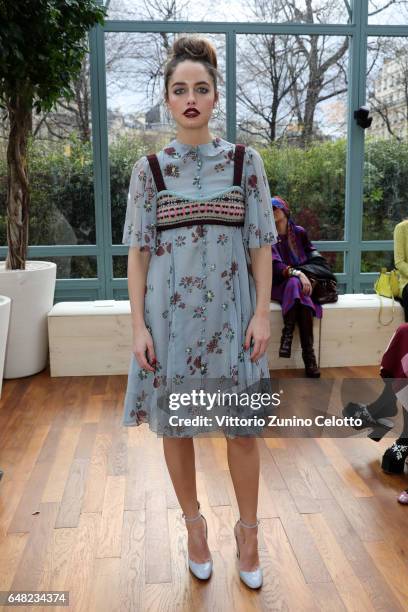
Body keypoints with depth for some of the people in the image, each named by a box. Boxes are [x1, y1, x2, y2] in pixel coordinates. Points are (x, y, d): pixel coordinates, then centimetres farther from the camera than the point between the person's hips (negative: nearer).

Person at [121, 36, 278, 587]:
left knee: (243, 427, 6)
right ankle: (194, 523, 33)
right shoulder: (149, 169, 1)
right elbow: (138, 249, 1)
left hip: (231, 311, 0)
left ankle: (248, 531, 28)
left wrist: (263, 313, -5)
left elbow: (261, 243, 2)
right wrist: (139, 325, -5)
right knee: (175, 425, 10)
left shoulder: (245, 161, 1)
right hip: (171, 312, 1)